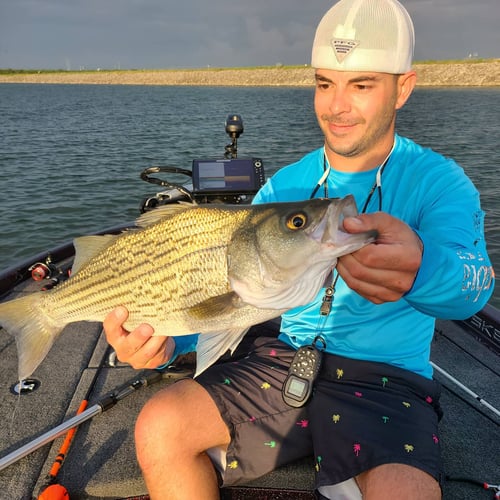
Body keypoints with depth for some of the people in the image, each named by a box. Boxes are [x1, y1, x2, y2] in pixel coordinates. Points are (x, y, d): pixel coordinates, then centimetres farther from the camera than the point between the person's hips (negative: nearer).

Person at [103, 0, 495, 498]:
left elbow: (472, 281, -25)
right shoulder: (284, 186, 3)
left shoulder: (437, 181, -6)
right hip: (283, 358, 3)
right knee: (159, 428, -15)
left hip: (386, 380, -2)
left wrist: (419, 270, -49)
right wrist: (168, 335, -21)